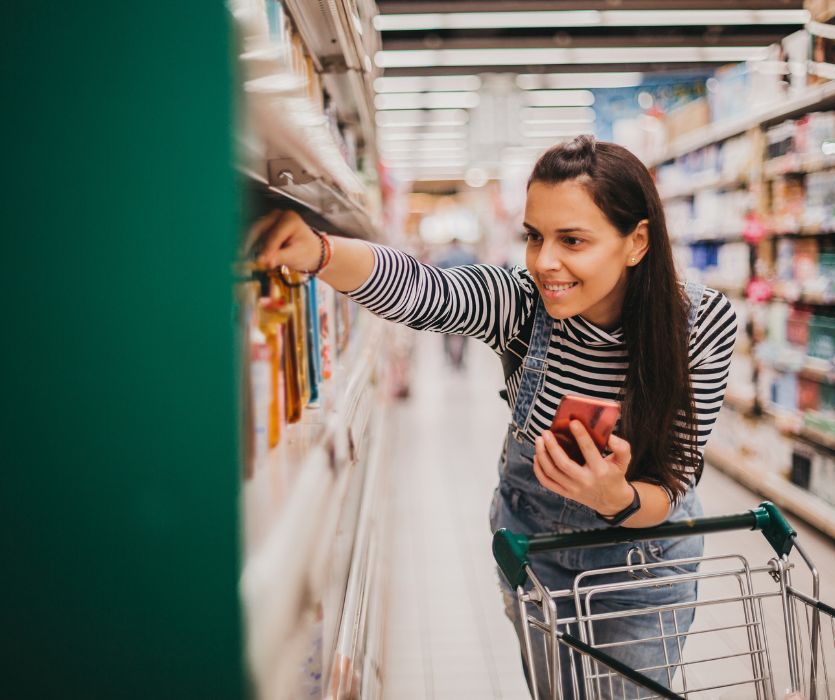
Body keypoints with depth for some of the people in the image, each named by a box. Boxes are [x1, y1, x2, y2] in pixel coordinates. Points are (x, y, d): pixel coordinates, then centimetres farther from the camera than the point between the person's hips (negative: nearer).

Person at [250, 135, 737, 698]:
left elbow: (670, 494, -23)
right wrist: (317, 251, -64)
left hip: (643, 551, -1)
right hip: (531, 538, 1)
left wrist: (617, 498, -46)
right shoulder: (523, 299, -25)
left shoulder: (704, 323, -25)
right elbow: (416, 289, -45)